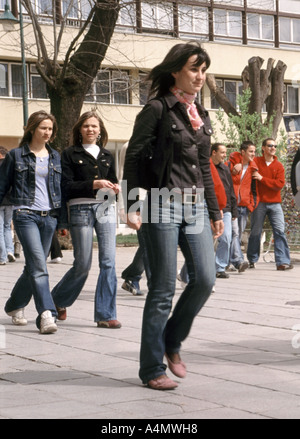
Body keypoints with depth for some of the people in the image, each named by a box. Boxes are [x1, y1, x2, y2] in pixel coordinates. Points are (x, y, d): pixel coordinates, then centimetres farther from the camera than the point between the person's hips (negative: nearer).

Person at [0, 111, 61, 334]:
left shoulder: (55, 157, 14)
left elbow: (62, 189, 18)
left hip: (49, 217, 5)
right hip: (25, 215, -5)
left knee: (33, 266, 10)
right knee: (39, 266, -17)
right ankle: (46, 314, -22)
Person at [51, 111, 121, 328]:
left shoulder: (107, 155, 17)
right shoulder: (70, 154, 4)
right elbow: (66, 186, -5)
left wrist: (115, 188, 1)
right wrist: (93, 184, -16)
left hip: (106, 209, 4)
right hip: (81, 210, -4)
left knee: (108, 261, -6)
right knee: (83, 264, -2)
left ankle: (106, 315, -1)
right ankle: (58, 300, 25)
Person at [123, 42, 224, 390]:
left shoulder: (201, 115, 16)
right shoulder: (158, 109, -5)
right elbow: (133, 157, -8)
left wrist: (215, 211, 20)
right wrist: (132, 206, -15)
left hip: (196, 206, 7)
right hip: (163, 205, -6)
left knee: (204, 280, -2)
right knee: (163, 290, -3)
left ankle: (172, 341, 21)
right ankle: (152, 369, 7)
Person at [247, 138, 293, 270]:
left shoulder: (278, 166, 6)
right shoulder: (255, 162, 3)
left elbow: (280, 184, -6)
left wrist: (262, 178, -11)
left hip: (274, 203, 1)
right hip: (259, 203, -1)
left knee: (280, 231, -8)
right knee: (255, 232, 6)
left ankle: (282, 261, -9)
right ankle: (252, 260, 20)